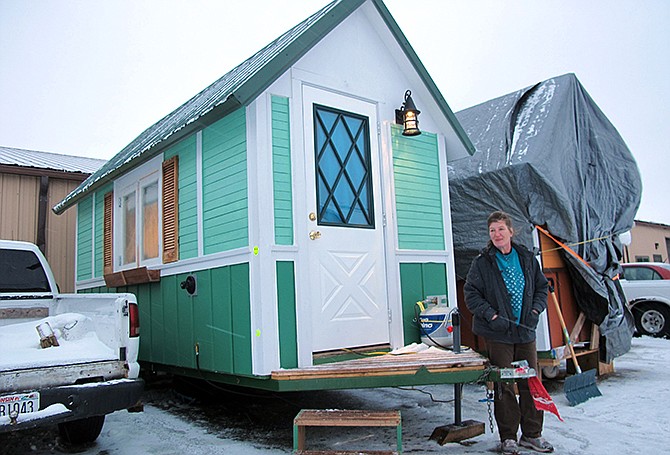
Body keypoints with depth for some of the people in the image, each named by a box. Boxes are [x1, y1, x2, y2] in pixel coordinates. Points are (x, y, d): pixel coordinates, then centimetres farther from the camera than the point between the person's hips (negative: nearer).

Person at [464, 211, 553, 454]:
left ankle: (532, 434, 24)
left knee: (531, 383, 9)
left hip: (526, 332, 4)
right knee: (504, 386, 2)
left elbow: (541, 287, 16)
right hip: (498, 334, -4)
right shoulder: (482, 263, -4)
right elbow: (471, 294, -4)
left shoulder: (527, 258, 7)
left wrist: (535, 310, -1)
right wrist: (491, 316, -15)